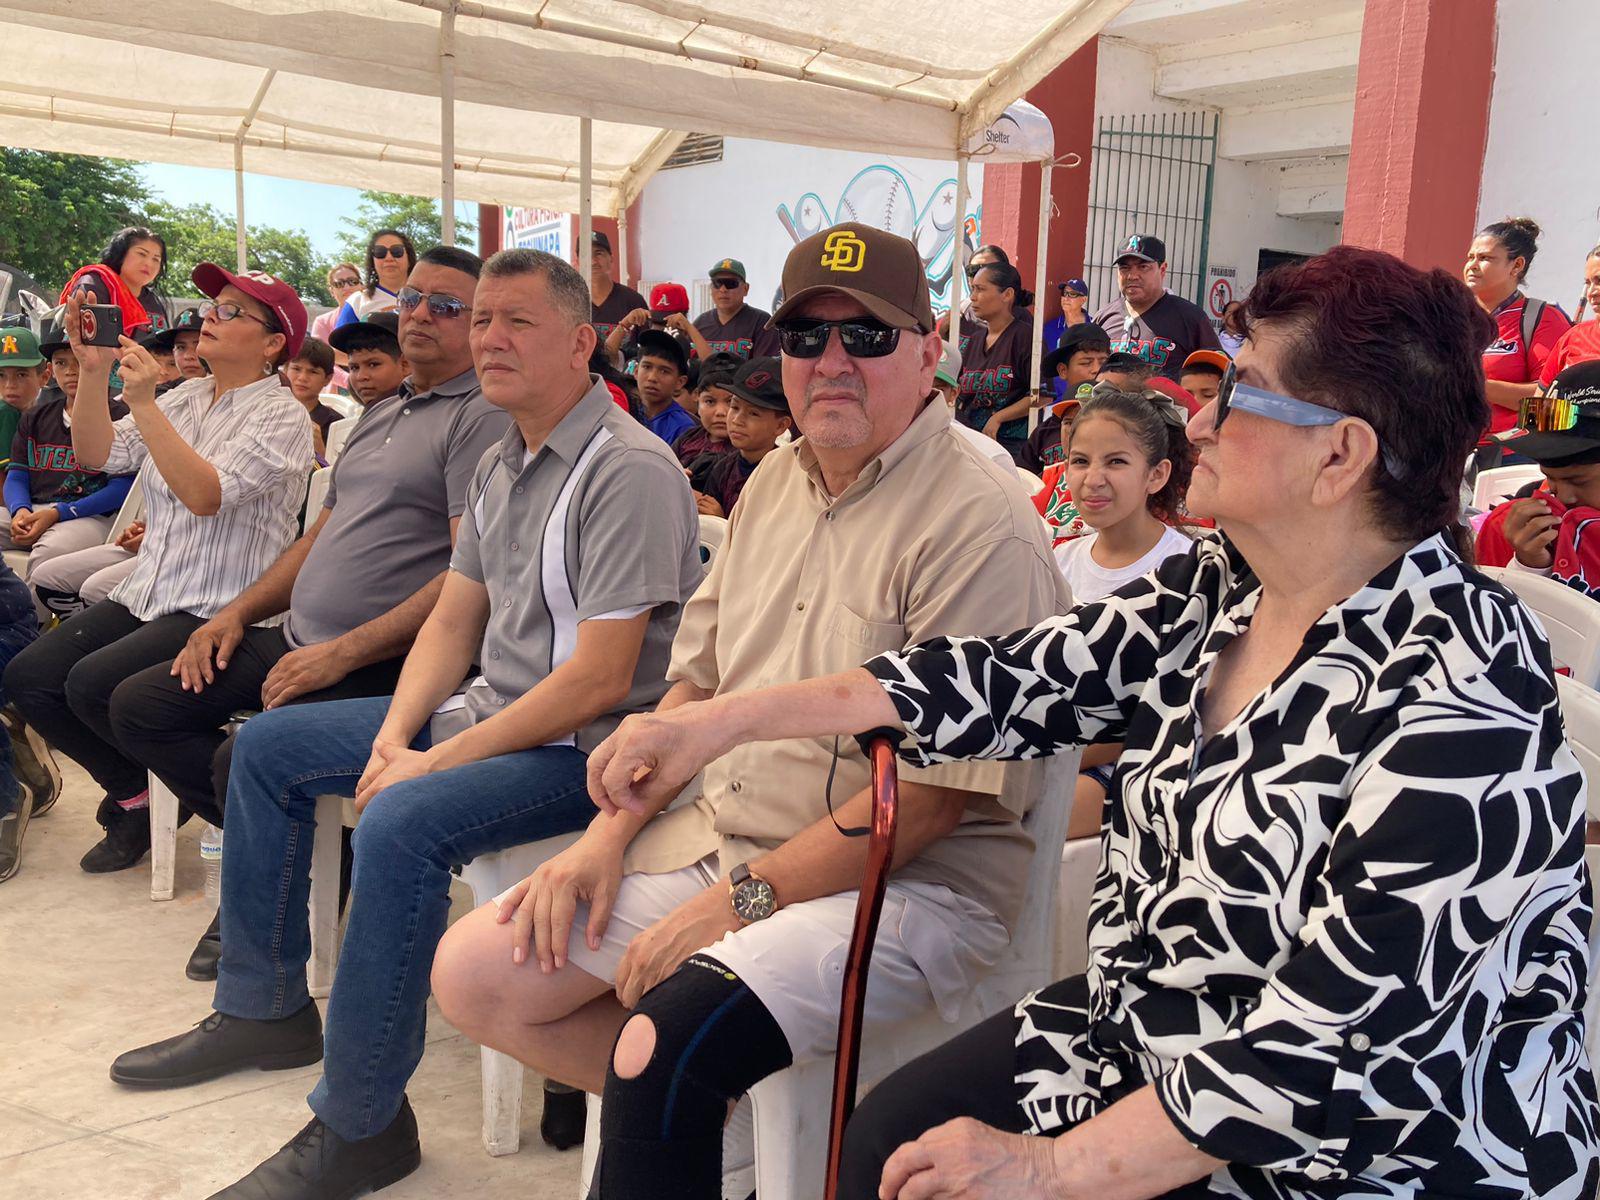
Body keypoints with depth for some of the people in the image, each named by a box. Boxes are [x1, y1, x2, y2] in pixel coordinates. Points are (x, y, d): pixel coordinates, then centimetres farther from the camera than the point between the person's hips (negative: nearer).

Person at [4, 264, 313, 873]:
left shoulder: (281, 417, -8)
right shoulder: (185, 398, 15)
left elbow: (206, 494, -22)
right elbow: (99, 455, 6)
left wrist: (144, 405, -23)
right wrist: (93, 370, -5)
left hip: (221, 612, -8)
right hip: (147, 596, 8)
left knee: (93, 683, -24)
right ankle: (137, 795, 12)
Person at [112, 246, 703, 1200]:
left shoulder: (628, 470, -19)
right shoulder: (500, 466, 12)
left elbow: (599, 681, -24)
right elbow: (453, 621, 12)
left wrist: (436, 761, -20)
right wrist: (395, 734, -6)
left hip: (587, 747, -10)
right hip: (491, 714, 10)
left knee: (401, 823, -33)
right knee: (268, 745, 12)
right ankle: (264, 1009, 24)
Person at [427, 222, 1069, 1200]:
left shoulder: (980, 525, -16)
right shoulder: (774, 482, 11)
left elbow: (935, 793, -19)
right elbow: (696, 681, 15)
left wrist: (741, 898, -16)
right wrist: (607, 837, 3)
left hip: (900, 881, -8)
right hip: (717, 833, 9)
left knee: (661, 1049, -32)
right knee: (475, 973, 2)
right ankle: (723, 1111, 15)